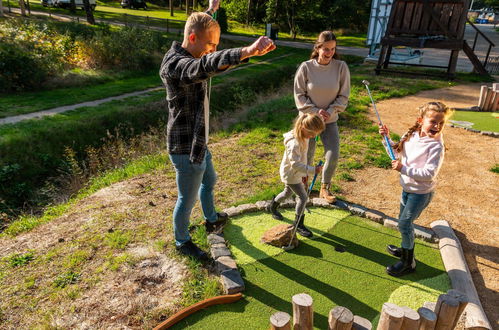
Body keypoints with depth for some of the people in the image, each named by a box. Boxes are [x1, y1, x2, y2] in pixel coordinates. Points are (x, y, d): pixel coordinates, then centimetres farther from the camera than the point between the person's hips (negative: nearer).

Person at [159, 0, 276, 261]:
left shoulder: (187, 56, 4)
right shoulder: (175, 64, -26)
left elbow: (202, 30, 29)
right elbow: (207, 65, -49)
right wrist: (248, 51, -62)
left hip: (197, 142, 10)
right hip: (186, 148, -10)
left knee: (209, 181, 29)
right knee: (188, 199, 9)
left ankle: (211, 220, 54)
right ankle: (182, 242, 33)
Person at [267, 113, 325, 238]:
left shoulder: (303, 137, -4)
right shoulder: (294, 143, -34)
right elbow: (295, 164, -36)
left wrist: (305, 172, 18)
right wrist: (312, 170, -39)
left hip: (296, 172, 10)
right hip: (290, 174, -9)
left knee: (288, 192, 27)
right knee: (303, 197, -4)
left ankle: (272, 207, 52)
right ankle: (298, 225, 11)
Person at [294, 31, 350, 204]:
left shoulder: (341, 67, -10)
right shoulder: (306, 67, -13)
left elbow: (343, 96, -3)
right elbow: (299, 95, -7)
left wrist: (330, 112, -15)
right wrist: (315, 111, -15)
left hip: (330, 120, 1)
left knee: (333, 155, -3)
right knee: (307, 156, 10)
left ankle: (325, 188, 21)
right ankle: (303, 181, 40)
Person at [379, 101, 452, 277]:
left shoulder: (436, 146, -24)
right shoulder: (410, 136, -4)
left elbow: (429, 174, -29)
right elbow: (397, 152, 13)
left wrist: (404, 169, -32)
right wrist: (387, 137, 1)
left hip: (421, 192, -7)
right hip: (407, 188, 7)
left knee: (404, 223, -2)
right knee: (404, 221, 22)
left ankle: (408, 262, 16)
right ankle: (407, 249, 45)